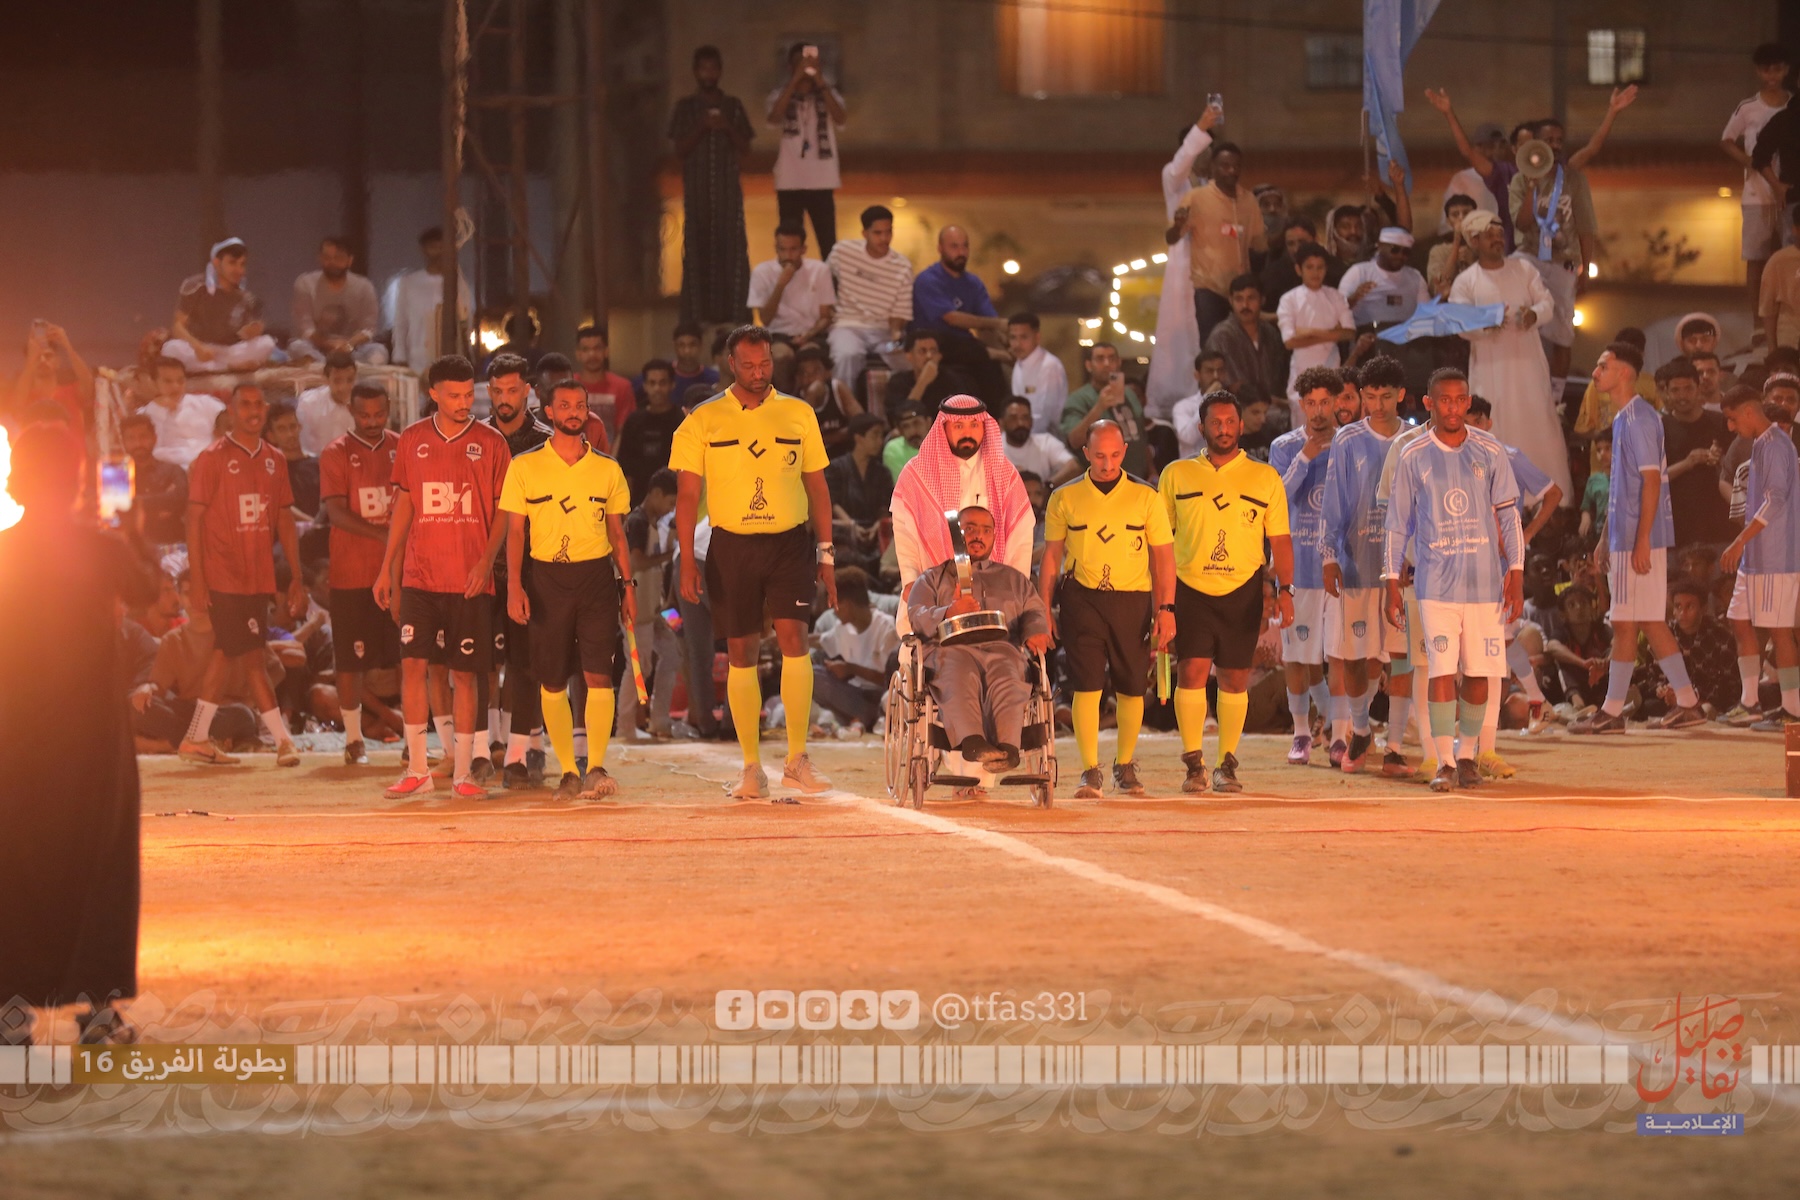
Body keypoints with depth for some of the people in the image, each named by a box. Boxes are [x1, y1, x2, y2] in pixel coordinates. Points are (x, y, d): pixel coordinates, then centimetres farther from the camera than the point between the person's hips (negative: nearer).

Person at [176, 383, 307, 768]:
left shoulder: (274, 460, 11)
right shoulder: (212, 458, -5)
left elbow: (284, 519, 14)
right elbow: (194, 520, -7)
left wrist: (297, 576, 8)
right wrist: (197, 580, -12)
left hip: (259, 576, 6)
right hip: (223, 575, -6)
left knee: (226, 654, 10)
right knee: (251, 656, -8)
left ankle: (197, 739, 17)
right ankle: (283, 739, -7)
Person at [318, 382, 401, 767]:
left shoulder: (402, 448, 9)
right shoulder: (336, 454, -1)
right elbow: (336, 512, -11)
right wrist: (380, 534, -25)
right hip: (352, 573, -3)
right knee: (352, 660, 1)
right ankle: (354, 739, 12)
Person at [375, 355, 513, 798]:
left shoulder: (490, 442, 2)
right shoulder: (412, 440, 8)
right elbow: (403, 504, 14)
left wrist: (487, 559, -11)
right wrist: (387, 569, 11)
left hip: (470, 580, -1)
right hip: (419, 576, 1)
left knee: (465, 673, 1)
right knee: (413, 664, -6)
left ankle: (463, 773, 8)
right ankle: (417, 770, 1)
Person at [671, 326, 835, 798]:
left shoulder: (799, 414, 8)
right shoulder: (704, 420, 3)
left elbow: (817, 487, 12)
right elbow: (688, 496, 2)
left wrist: (826, 554, 7)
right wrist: (687, 560, -6)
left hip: (789, 543, 0)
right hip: (732, 546, 0)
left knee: (793, 636, -15)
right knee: (741, 653, 3)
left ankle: (797, 758, -10)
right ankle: (752, 767, 11)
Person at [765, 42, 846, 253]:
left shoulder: (828, 95, 5)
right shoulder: (780, 95, 3)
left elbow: (839, 119, -13)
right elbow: (774, 119, -17)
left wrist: (821, 83, -17)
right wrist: (795, 80, -19)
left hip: (821, 181, 0)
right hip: (789, 182, 0)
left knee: (829, 245, 1)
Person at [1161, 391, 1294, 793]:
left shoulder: (1264, 478, 9)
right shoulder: (1177, 475, 9)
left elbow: (1280, 539, 9)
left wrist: (1284, 588, -4)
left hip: (1243, 592, 1)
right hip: (1191, 589, -1)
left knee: (1235, 679, 3)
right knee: (1191, 671, -12)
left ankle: (1226, 764, 12)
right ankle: (1193, 763, -7)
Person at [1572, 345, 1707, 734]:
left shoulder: (1638, 417, -13)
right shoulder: (1626, 417, 16)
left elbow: (1651, 480, -18)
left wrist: (1641, 540, -21)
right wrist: (1607, 537, 22)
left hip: (1637, 539, -10)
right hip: (1625, 538, 10)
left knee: (1626, 625, -5)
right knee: (1649, 623, 10)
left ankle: (1612, 711, -1)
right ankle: (1687, 702, 12)